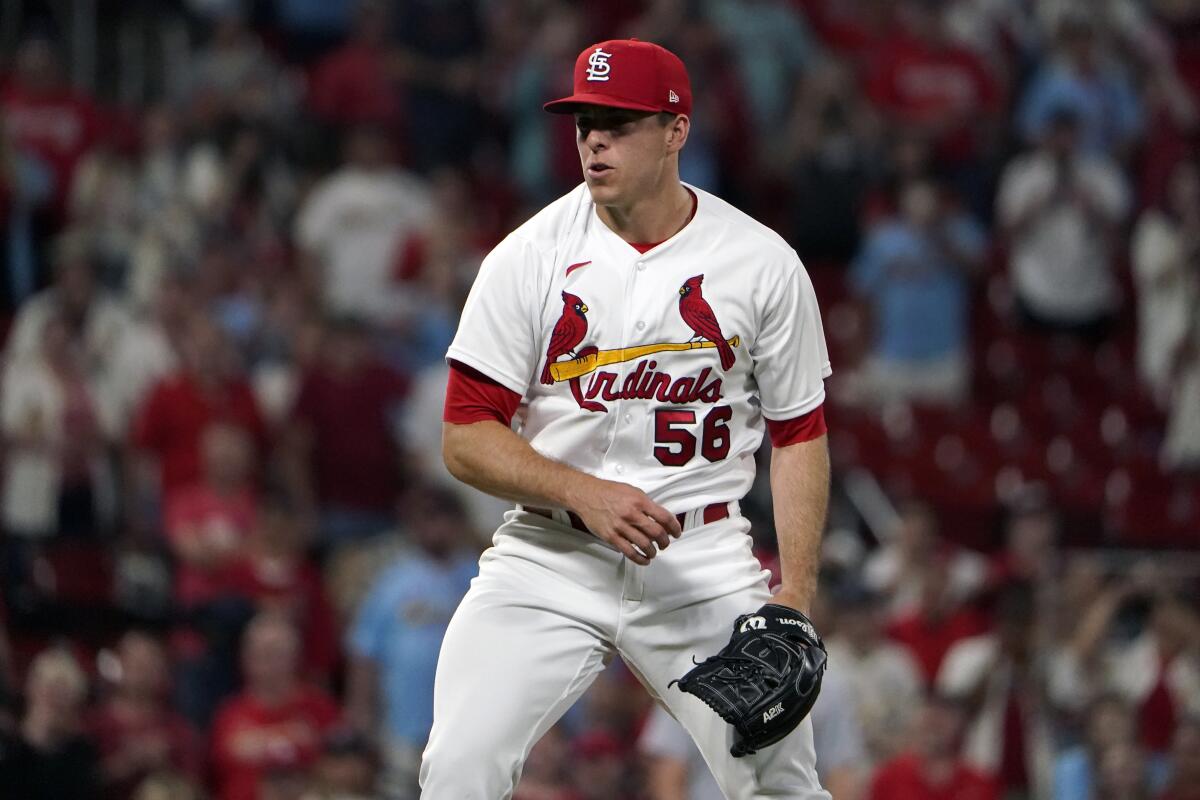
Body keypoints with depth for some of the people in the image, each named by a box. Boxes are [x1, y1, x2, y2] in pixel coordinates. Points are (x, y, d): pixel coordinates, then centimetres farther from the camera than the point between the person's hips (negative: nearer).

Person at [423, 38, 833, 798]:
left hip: (704, 562, 0)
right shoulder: (526, 259, -4)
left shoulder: (764, 264, -1)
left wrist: (795, 593, -6)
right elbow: (466, 437, -4)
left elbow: (799, 437, 5)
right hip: (548, 558, 0)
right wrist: (582, 494, -20)